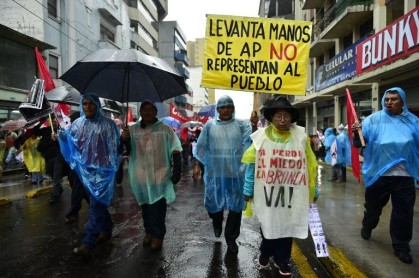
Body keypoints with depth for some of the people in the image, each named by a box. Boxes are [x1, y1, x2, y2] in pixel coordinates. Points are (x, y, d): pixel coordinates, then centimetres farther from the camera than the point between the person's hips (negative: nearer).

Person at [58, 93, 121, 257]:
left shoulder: (108, 124, -7)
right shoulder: (78, 124, 7)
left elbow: (116, 146, -7)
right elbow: (69, 143, 10)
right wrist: (62, 136, -10)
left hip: (102, 169, -5)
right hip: (85, 169, 5)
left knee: (96, 205, -6)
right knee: (98, 203, 17)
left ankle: (88, 243, -3)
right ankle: (106, 230, 34)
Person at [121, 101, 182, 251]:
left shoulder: (166, 129, -2)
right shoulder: (133, 130, 5)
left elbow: (175, 152, -2)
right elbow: (126, 151, 8)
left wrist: (177, 172, -7)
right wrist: (125, 140, -12)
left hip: (160, 176, -2)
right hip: (141, 177, 3)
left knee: (158, 208, 2)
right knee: (145, 206, 14)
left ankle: (158, 235, 16)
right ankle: (149, 232, 30)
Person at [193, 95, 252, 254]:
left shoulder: (240, 125, 2)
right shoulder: (210, 125, 3)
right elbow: (201, 146, 4)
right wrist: (197, 165, 0)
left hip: (235, 173, 0)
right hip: (214, 172, 1)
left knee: (236, 206, 7)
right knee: (212, 203, 11)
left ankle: (231, 239, 24)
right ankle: (217, 224, 45)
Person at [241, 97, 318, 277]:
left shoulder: (301, 137, -5)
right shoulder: (261, 136, -7)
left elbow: (310, 165, 1)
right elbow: (252, 163, -4)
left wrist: (313, 190, 3)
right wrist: (248, 189, -3)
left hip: (291, 193, 1)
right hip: (267, 191, 0)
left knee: (287, 226, 14)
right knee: (267, 225, 18)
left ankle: (282, 260, 36)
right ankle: (265, 253, 43)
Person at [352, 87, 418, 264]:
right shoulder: (373, 119, -5)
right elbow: (358, 144, -9)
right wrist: (356, 133, -28)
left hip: (404, 176, 2)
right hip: (378, 173, -1)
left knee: (403, 213, 9)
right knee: (373, 206, 18)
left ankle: (401, 246, 26)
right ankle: (367, 227, 46)